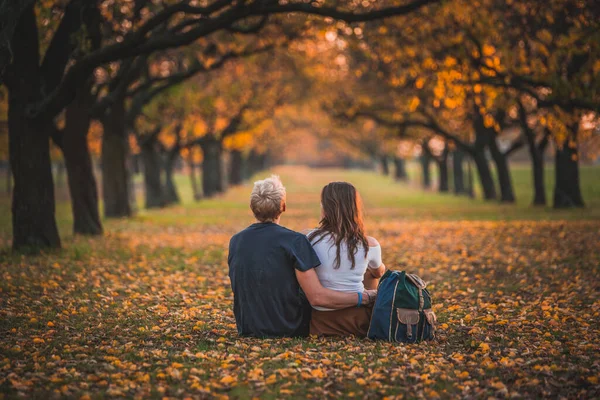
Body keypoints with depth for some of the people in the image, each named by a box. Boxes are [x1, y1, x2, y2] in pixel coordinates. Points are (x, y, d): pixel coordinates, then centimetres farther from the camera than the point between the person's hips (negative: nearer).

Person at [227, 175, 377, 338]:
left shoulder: (235, 241, -2)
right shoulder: (294, 241, -19)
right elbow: (317, 297, -25)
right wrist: (365, 297, -17)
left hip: (247, 329, 5)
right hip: (289, 329, -5)